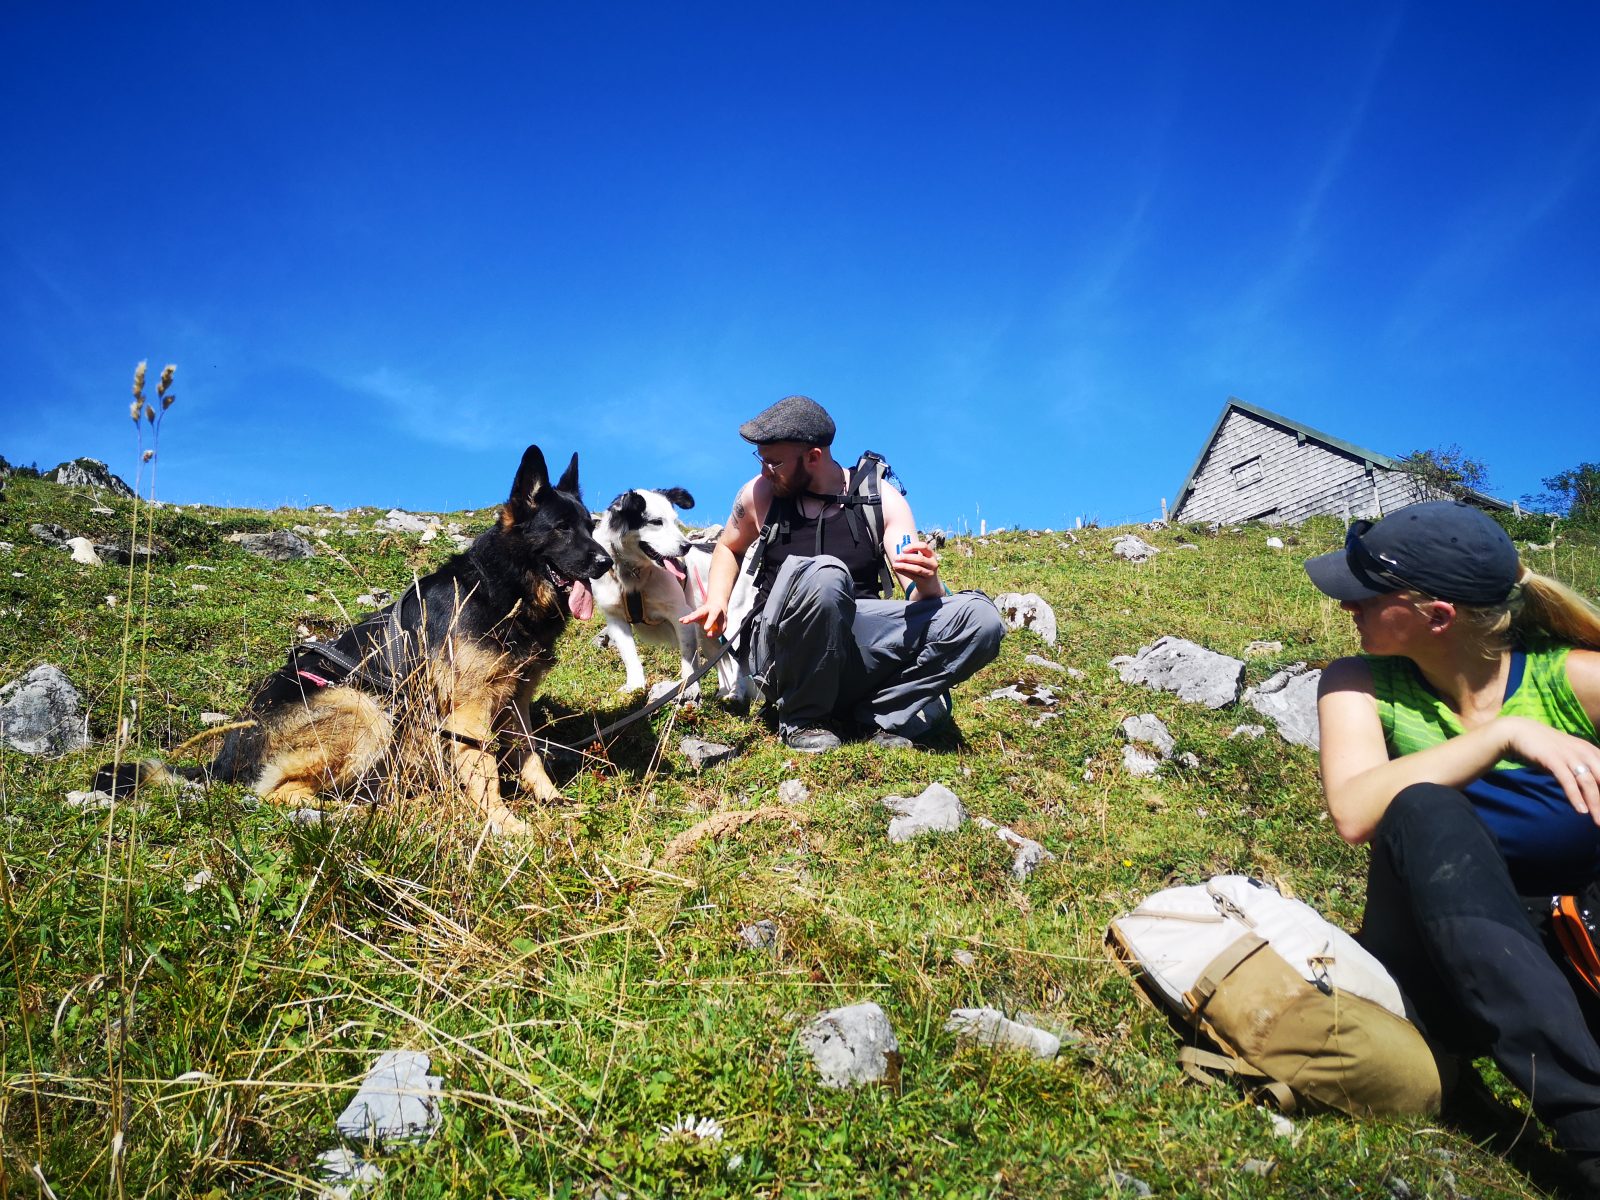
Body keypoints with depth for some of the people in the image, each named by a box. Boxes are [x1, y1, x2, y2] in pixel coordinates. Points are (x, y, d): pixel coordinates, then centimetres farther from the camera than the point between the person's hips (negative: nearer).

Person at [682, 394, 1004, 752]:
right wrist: (717, 601, 4)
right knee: (824, 575, -36)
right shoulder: (760, 494, 2)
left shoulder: (882, 500, 0)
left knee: (979, 618, -20)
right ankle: (801, 720, -16)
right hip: (781, 653, -1)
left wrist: (927, 581, -30)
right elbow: (728, 548, 23)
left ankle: (874, 716, -15)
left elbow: (921, 600, -5)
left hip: (859, 648, 1)